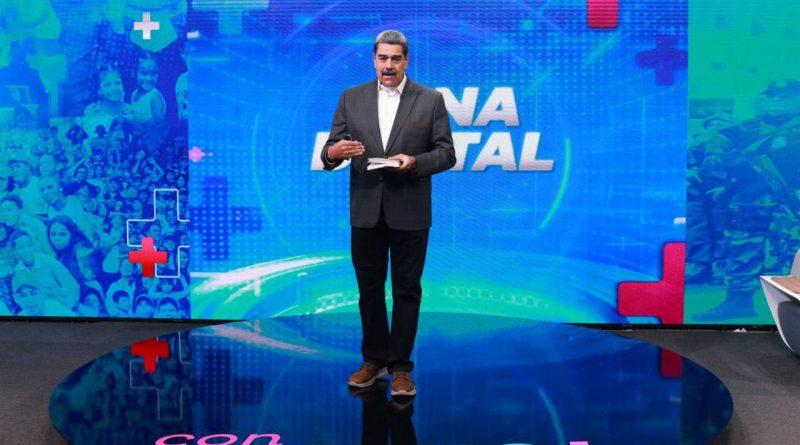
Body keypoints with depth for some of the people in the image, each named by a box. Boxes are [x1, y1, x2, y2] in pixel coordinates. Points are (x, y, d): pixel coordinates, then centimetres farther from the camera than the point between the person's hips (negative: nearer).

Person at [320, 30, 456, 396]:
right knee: (369, 288, 11)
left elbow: (446, 154, -2)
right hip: (366, 211, 2)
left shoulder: (431, 100, 0)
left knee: (406, 290, 5)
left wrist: (414, 161, -20)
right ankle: (374, 359, 25)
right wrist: (333, 152, -22)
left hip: (409, 213, -2)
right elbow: (330, 150, 2)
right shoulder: (351, 98, 5)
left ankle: (401, 367, 14)